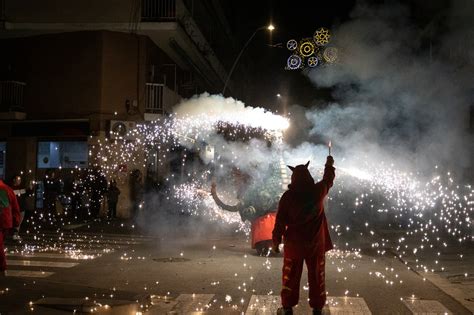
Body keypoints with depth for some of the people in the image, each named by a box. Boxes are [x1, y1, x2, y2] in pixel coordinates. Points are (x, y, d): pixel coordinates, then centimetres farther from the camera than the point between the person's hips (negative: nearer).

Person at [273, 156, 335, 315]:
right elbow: (328, 180, 14)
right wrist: (329, 165, 32)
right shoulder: (318, 191, -9)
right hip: (316, 243, 1)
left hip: (294, 243, -1)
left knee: (291, 276, 12)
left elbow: (280, 221, -8)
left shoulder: (288, 196, -13)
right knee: (317, 276, 13)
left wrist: (276, 240, 4)